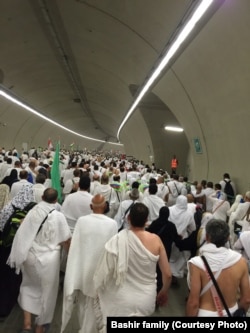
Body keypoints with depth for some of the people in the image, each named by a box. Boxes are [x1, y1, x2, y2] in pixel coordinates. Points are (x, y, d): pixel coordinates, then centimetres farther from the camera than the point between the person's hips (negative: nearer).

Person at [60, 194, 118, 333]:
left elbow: (74, 246, -8)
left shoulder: (81, 220, -14)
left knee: (83, 302, 27)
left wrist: (73, 274, 5)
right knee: (93, 306, 18)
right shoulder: (112, 224, -17)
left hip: (82, 268, 3)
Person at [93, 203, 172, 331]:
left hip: (122, 300, -2)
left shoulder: (118, 240, -22)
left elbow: (105, 271, -13)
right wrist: (164, 292, 13)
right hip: (147, 299, 3)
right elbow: (167, 274, -7)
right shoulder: (156, 240, -15)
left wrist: (98, 288, 8)